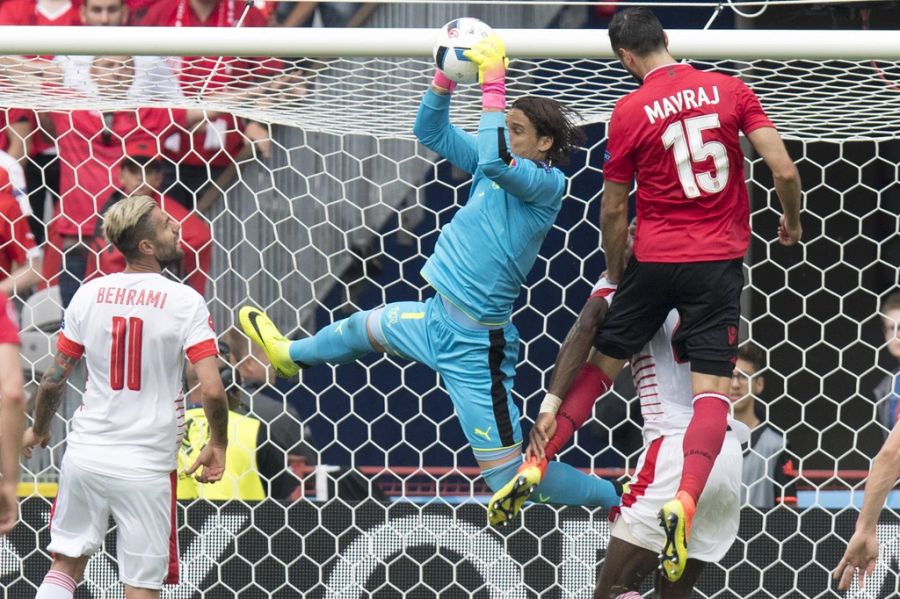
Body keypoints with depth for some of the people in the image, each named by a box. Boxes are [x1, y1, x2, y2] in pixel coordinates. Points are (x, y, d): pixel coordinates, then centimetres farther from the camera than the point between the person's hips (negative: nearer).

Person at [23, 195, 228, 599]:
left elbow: (54, 380, 5)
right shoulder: (185, 302, -11)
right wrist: (218, 445, 1)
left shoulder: (89, 295, 0)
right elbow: (212, 390, -17)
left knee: (66, 564, 18)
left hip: (86, 455, 3)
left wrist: (39, 429, 24)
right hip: (146, 466, -3)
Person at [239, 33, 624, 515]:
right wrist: (447, 77, -4)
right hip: (437, 316, 9)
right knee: (365, 327, 38)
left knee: (510, 475, -8)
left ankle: (614, 498, 9)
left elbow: (494, 160, -36)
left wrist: (493, 83, -28)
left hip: (474, 345, -9)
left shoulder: (548, 183, -16)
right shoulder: (496, 167, 6)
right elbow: (430, 131, 13)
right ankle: (290, 353, 69)